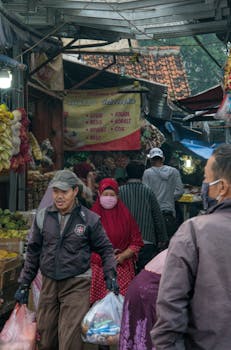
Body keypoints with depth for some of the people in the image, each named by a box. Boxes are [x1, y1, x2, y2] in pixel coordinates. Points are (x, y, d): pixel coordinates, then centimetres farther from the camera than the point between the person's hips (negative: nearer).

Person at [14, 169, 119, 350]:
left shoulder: (90, 219, -4)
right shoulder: (43, 217, 4)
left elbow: (106, 249, 5)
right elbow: (33, 251, 11)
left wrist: (110, 274, -9)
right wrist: (25, 284, 11)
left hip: (77, 285, -3)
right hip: (48, 284, 4)